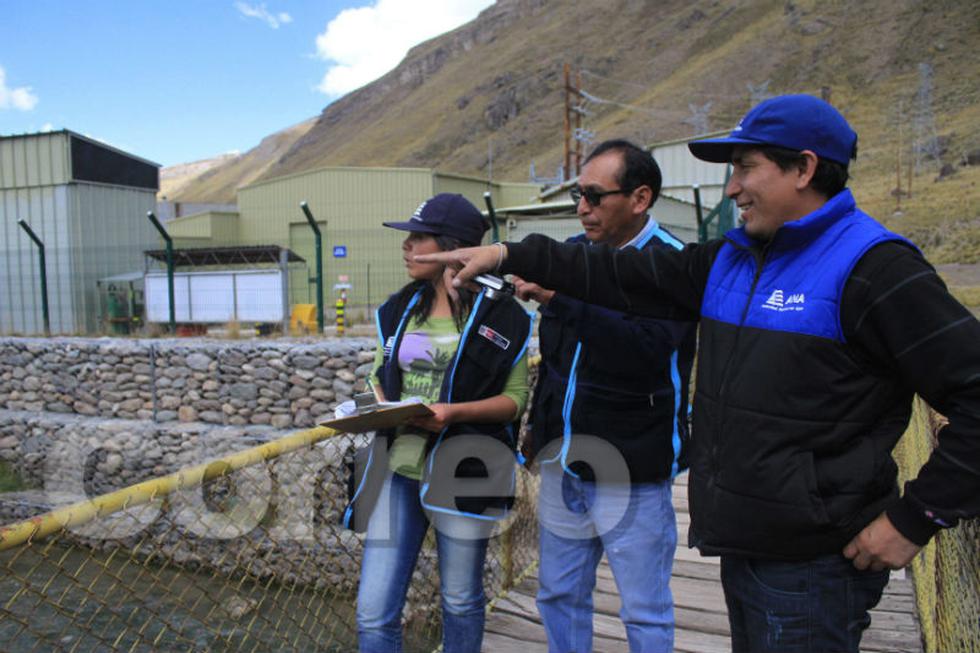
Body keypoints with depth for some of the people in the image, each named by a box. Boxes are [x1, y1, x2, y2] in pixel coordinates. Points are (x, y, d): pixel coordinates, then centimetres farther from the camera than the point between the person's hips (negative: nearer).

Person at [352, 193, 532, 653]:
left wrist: (455, 411, -21)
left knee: (461, 602, 14)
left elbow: (516, 398, -5)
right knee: (373, 612, 4)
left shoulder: (501, 316, -6)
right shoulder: (398, 310, 8)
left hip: (461, 472, -3)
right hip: (398, 467, 4)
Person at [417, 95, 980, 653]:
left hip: (811, 566, -7)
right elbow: (622, 275, 9)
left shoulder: (873, 268, -16)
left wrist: (917, 518, -15)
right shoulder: (731, 260, 8)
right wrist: (509, 256, 7)